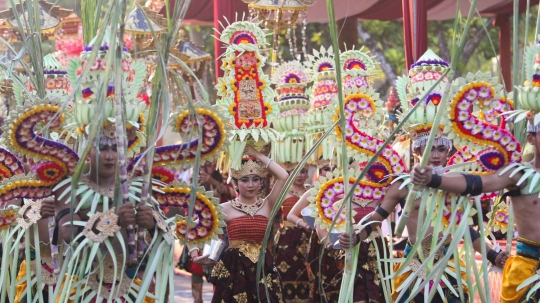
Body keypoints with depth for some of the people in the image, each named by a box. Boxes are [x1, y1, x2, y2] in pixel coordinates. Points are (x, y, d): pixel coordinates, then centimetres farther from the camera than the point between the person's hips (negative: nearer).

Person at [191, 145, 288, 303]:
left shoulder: (267, 205, 4)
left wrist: (257, 155, -3)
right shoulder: (226, 209, 1)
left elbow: (283, 176, -7)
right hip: (234, 269, -1)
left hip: (262, 269, 1)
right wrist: (194, 252, -14)